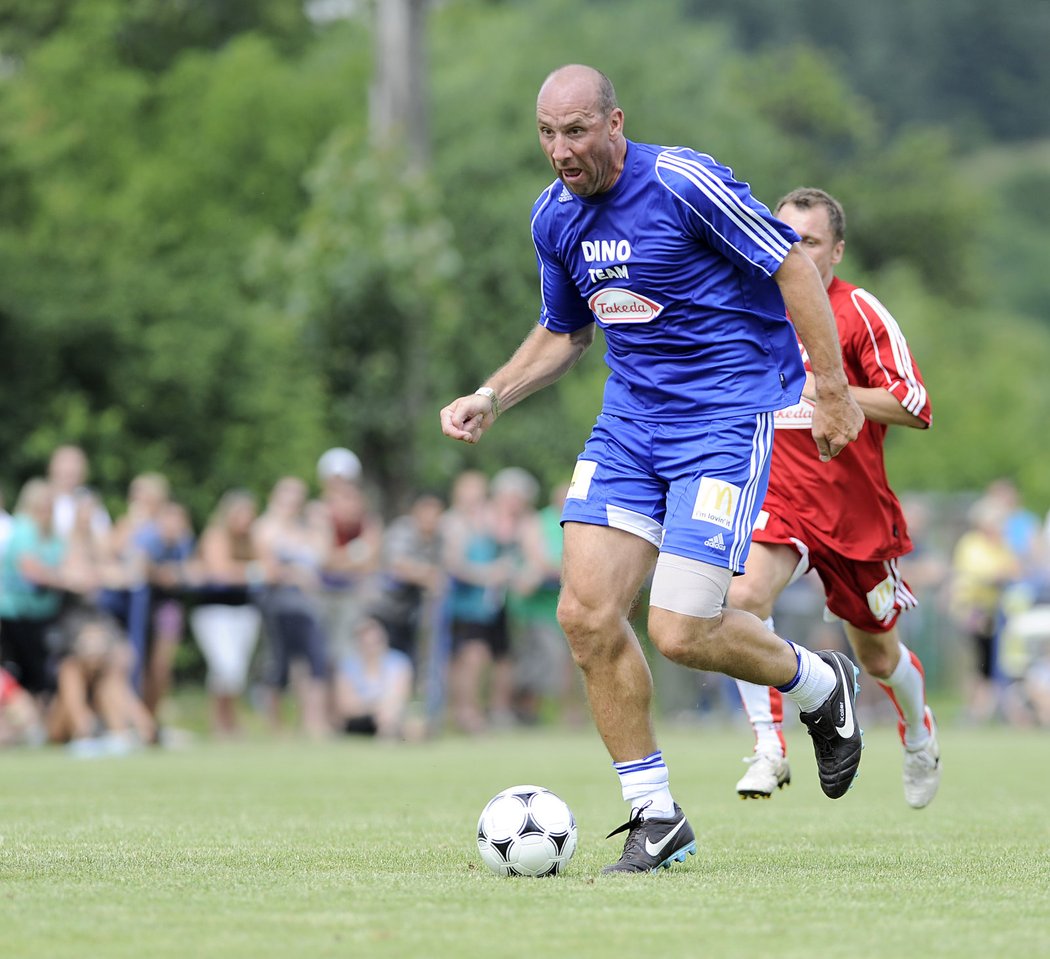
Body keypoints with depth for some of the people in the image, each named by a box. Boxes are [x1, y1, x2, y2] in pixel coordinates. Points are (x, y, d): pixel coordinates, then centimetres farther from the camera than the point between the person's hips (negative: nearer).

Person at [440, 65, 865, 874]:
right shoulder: (554, 216, 6)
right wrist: (490, 399, 8)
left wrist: (833, 390, -12)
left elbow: (793, 265, -11)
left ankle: (818, 685, 18)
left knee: (680, 633, -14)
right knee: (587, 615, -7)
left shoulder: (683, 183, -16)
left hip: (728, 417, -7)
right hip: (629, 420, 7)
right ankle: (656, 817, 6)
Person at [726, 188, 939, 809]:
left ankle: (919, 734, 46)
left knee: (877, 656, 12)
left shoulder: (860, 314, -9)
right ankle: (770, 747, -22)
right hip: (776, 500, 2)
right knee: (746, 595, -29)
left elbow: (915, 408, -17)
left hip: (856, 510, -2)